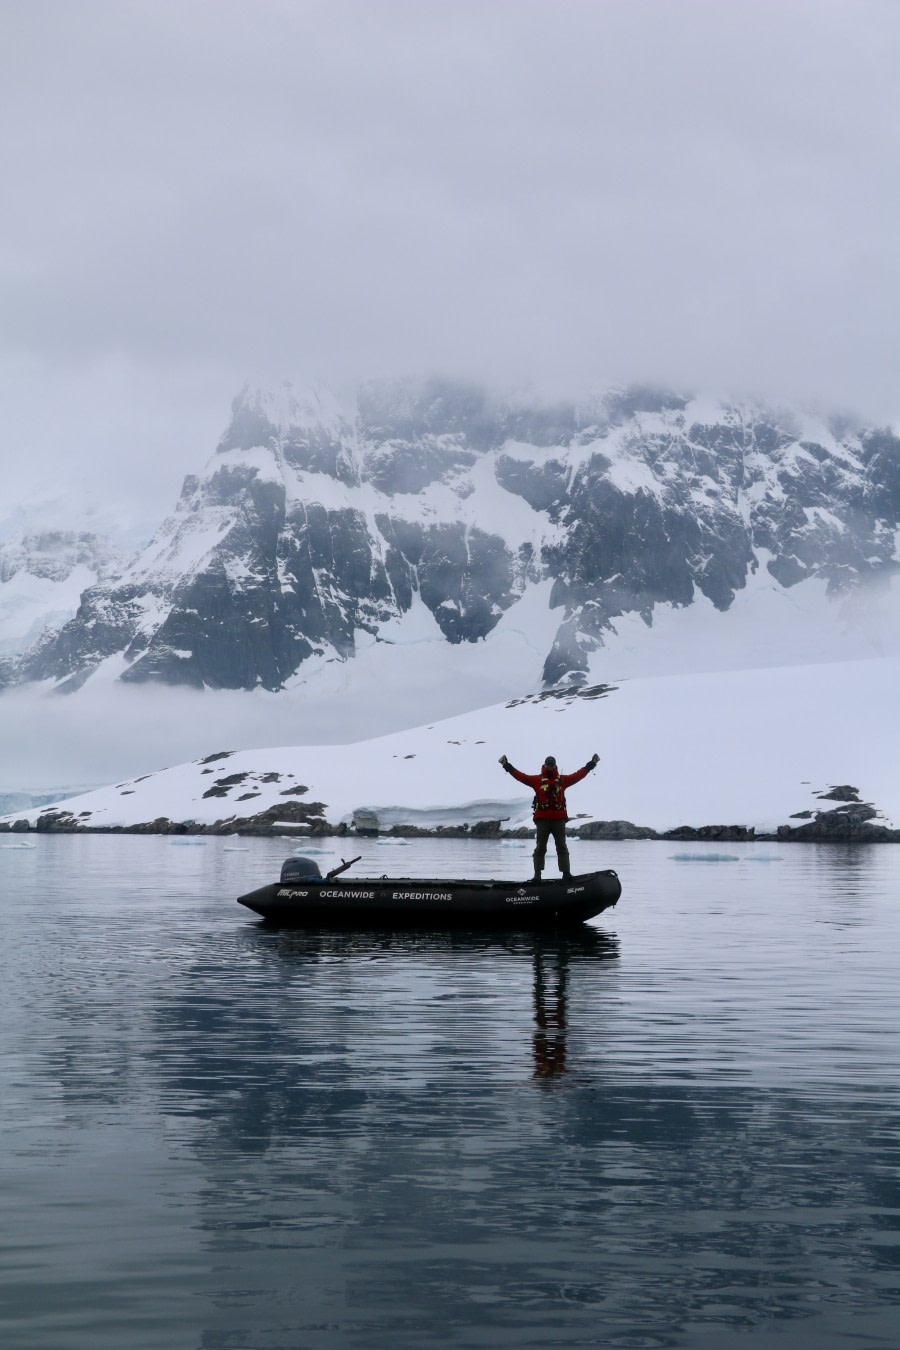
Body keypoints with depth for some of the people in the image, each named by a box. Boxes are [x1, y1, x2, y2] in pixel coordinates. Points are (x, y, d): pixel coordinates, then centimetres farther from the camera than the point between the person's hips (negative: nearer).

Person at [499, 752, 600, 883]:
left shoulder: (563, 779, 10)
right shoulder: (537, 779, 5)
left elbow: (578, 775, 10)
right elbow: (520, 776, 0)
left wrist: (591, 764, 8)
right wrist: (507, 766, -5)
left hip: (559, 819, 1)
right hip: (542, 819, -1)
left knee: (562, 847, 2)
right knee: (540, 847, 2)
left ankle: (566, 873, 2)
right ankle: (537, 875, 3)